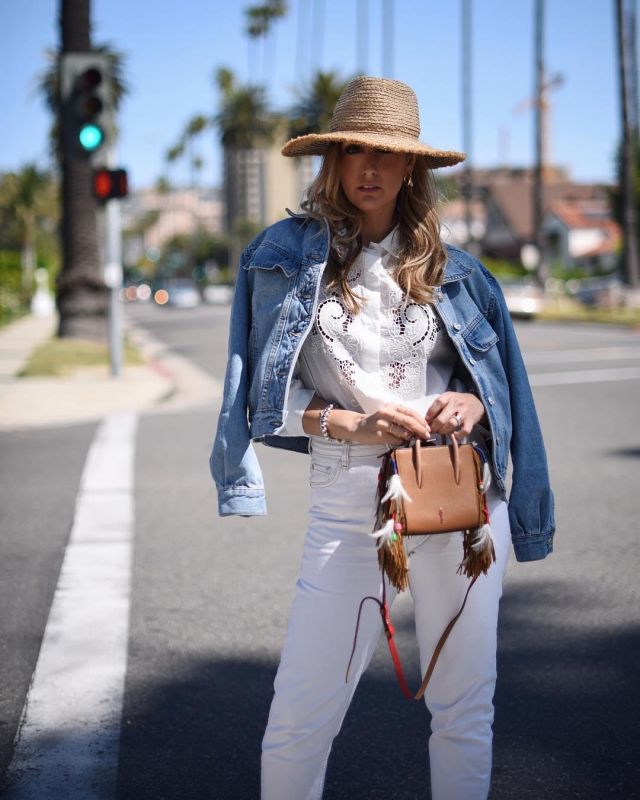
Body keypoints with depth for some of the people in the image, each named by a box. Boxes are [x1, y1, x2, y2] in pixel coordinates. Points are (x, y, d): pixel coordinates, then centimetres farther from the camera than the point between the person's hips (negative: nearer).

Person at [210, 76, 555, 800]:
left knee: (465, 706, 8)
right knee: (301, 718, -2)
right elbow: (270, 394, 3)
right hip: (348, 503, -2)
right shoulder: (287, 254, 3)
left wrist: (473, 403, -7)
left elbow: (497, 376, 16)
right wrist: (352, 424, -13)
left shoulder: (452, 270, 8)